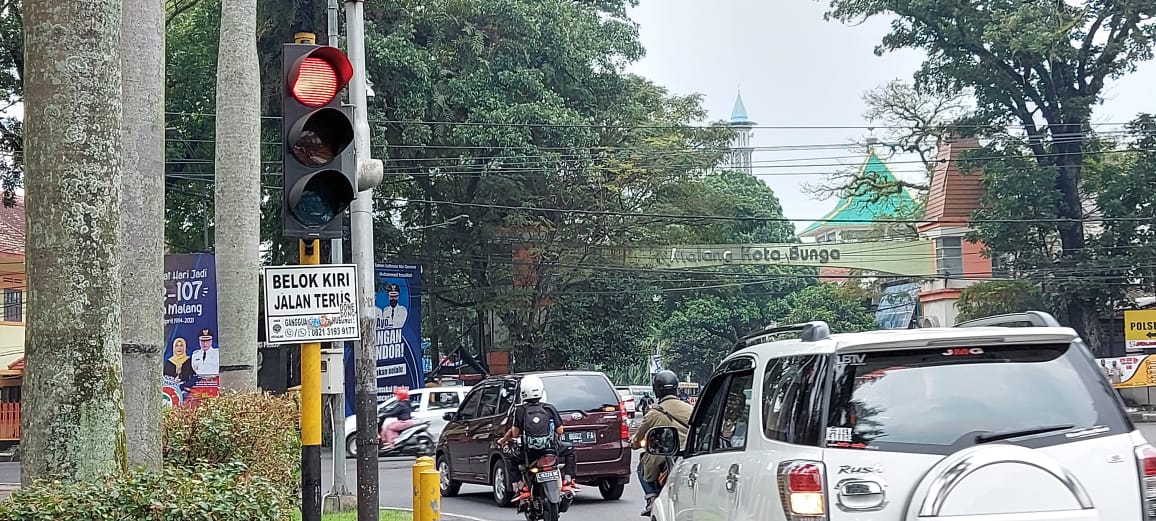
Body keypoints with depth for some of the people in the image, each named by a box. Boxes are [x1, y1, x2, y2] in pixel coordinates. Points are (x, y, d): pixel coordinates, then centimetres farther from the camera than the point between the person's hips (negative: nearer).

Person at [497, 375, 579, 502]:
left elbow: (515, 433, -5)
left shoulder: (520, 410, -2)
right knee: (570, 452, 27)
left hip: (529, 453, 0)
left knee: (513, 458, 30)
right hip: (550, 449, 0)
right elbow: (560, 431, 1)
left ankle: (522, 487, 11)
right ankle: (567, 482, 12)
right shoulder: (549, 408, 1)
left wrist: (504, 439, 16)